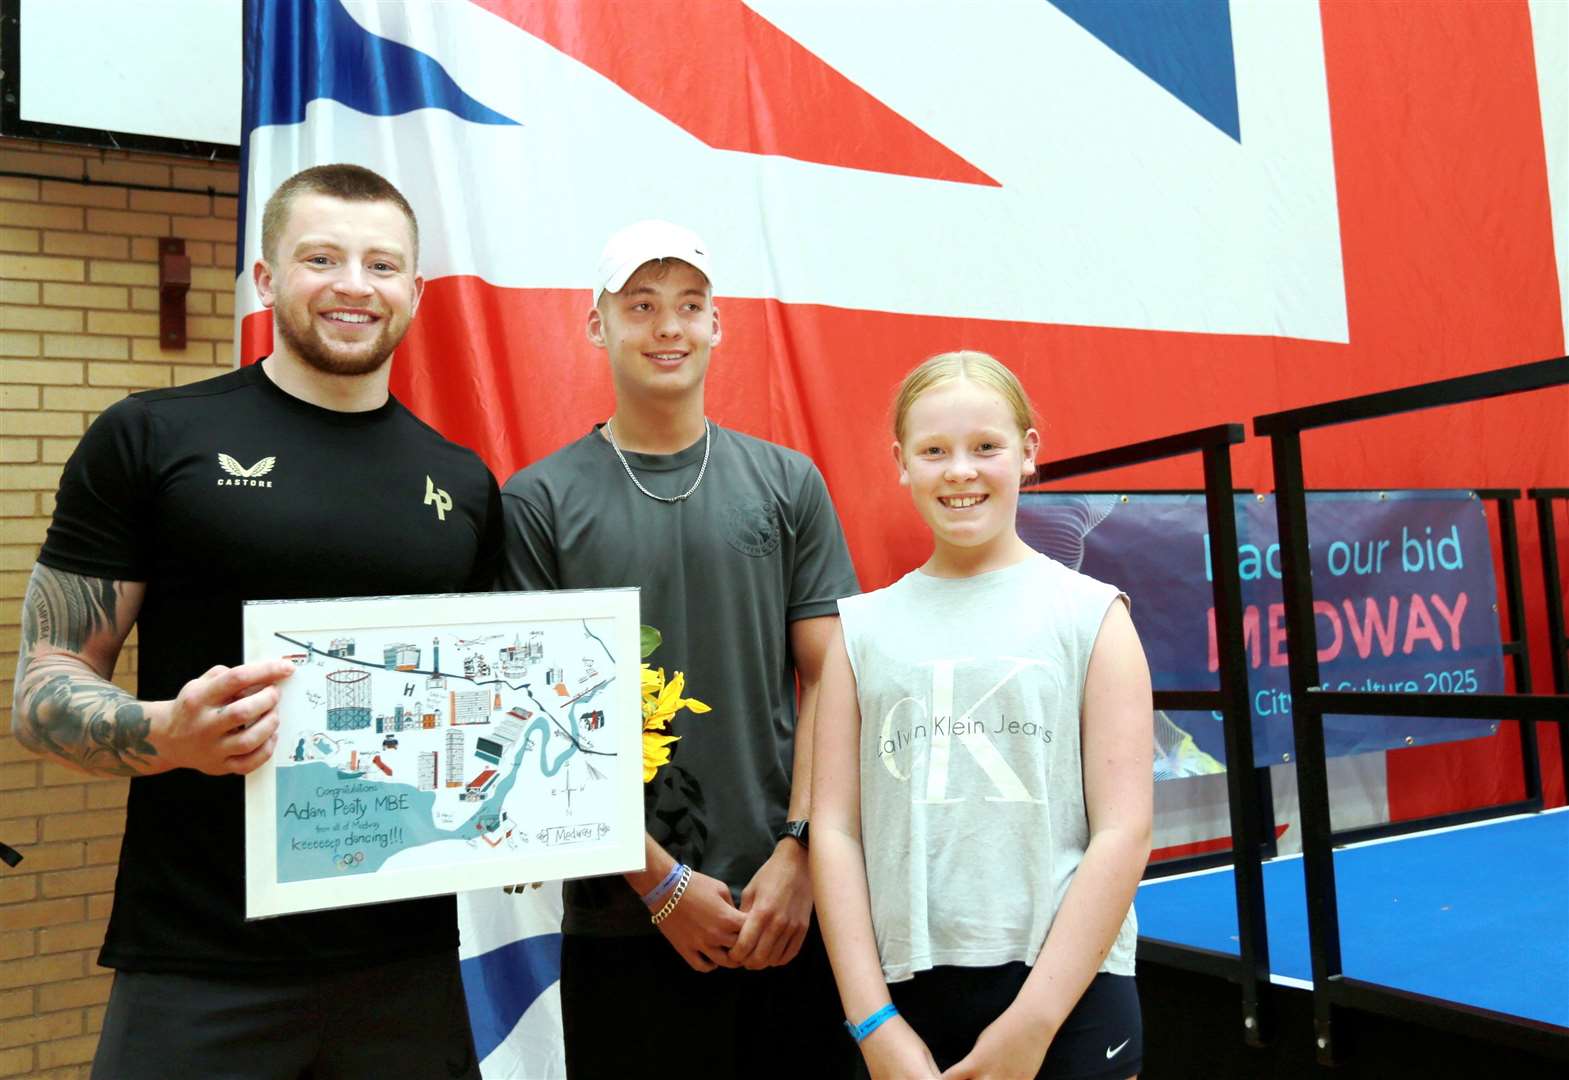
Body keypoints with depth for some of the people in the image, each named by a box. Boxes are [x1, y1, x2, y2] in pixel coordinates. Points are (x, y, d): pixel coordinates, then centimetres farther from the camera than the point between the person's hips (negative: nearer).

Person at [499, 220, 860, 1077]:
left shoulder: (787, 483, 4)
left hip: (791, 908, 2)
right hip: (625, 921, -1)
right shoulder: (539, 501, -2)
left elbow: (826, 682, 2)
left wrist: (798, 853, -7)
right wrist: (662, 882, -8)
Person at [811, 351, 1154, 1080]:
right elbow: (835, 827, 0)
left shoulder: (1090, 613, -2)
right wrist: (873, 1020, -5)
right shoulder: (863, 627, 2)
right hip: (909, 990, 2)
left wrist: (1033, 1021, -9)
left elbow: (1123, 830, -6)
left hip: (1071, 992, -1)